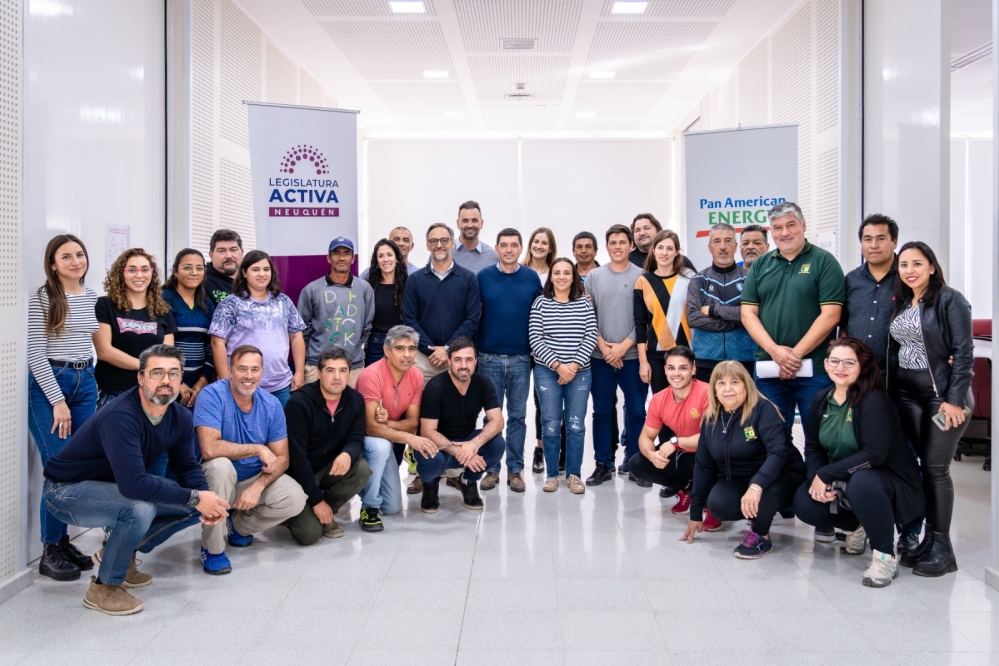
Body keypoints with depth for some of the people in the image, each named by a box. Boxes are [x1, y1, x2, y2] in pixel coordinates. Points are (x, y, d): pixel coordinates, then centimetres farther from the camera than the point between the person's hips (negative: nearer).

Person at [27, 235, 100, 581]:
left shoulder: (93, 298, 10)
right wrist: (58, 400, -13)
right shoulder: (41, 298, -7)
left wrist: (89, 381, 11)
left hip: (85, 383, 6)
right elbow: (35, 353, -10)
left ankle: (64, 540, 19)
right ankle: (50, 552, 4)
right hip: (47, 385, -6)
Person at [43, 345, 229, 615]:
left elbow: (188, 468, -1)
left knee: (196, 506, -2)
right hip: (67, 490, -8)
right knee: (140, 508, -35)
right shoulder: (120, 417, -32)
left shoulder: (181, 418, -8)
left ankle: (122, 552, 14)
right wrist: (194, 498, -34)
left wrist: (206, 499, -22)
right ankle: (104, 587, -10)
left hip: (116, 487, 8)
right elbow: (133, 484, -40)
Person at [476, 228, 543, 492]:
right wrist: (474, 348, -1)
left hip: (521, 359, 1)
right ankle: (491, 468, 15)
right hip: (489, 358, -1)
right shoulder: (483, 277, 0)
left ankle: (515, 470, 15)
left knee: (518, 416, 7)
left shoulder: (532, 278, 3)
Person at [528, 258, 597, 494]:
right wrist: (558, 365, -11)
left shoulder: (584, 303, 4)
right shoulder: (541, 302, 1)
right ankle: (552, 474, 12)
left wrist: (574, 365, -10)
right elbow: (535, 339, -4)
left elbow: (591, 337, -1)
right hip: (547, 371, -1)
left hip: (579, 372, 1)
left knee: (576, 425, 2)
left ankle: (574, 475, 13)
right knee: (551, 424, 1)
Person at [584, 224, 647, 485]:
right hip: (600, 355, 2)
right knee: (601, 412, 6)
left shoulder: (641, 276, 1)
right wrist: (603, 346, -7)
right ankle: (603, 464, 14)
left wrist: (625, 345, -10)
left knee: (636, 412, 4)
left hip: (632, 355, -1)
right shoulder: (594, 276, 7)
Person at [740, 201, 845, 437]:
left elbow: (830, 315, -8)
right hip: (769, 368, 3)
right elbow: (748, 313, 5)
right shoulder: (760, 265, 11)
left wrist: (796, 354, -12)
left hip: (814, 368, -3)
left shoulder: (824, 261, 0)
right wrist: (774, 350, -10)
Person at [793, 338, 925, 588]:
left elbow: (874, 454, -28)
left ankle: (885, 556, -18)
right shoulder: (820, 400, 1)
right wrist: (816, 478, -17)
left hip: (890, 481, -6)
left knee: (861, 482, -39)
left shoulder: (874, 400, -20)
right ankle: (856, 527, 14)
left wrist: (826, 474, -25)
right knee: (804, 503, -18)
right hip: (842, 483, 7)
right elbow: (813, 448, 4)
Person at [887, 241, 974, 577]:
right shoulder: (900, 304, 11)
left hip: (942, 395, -6)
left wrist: (955, 399, -17)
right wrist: (891, 395, 7)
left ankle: (941, 549, 5)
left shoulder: (950, 300, -8)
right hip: (906, 395, 6)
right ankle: (925, 539, 15)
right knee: (916, 466, 6)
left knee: (936, 468, -4)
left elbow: (964, 352, -12)